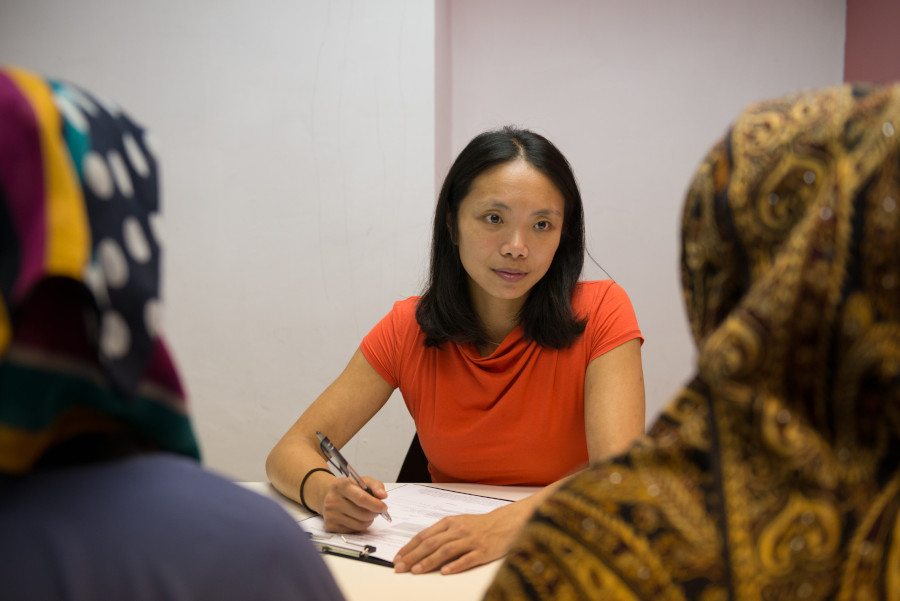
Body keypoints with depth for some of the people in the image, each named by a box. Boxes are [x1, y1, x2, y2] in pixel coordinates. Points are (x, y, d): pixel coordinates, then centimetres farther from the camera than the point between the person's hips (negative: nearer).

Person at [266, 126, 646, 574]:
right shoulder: (408, 329, -2)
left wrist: (509, 523, -40)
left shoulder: (600, 314, -9)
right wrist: (326, 491, -27)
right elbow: (288, 453, -3)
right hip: (445, 564, 0)